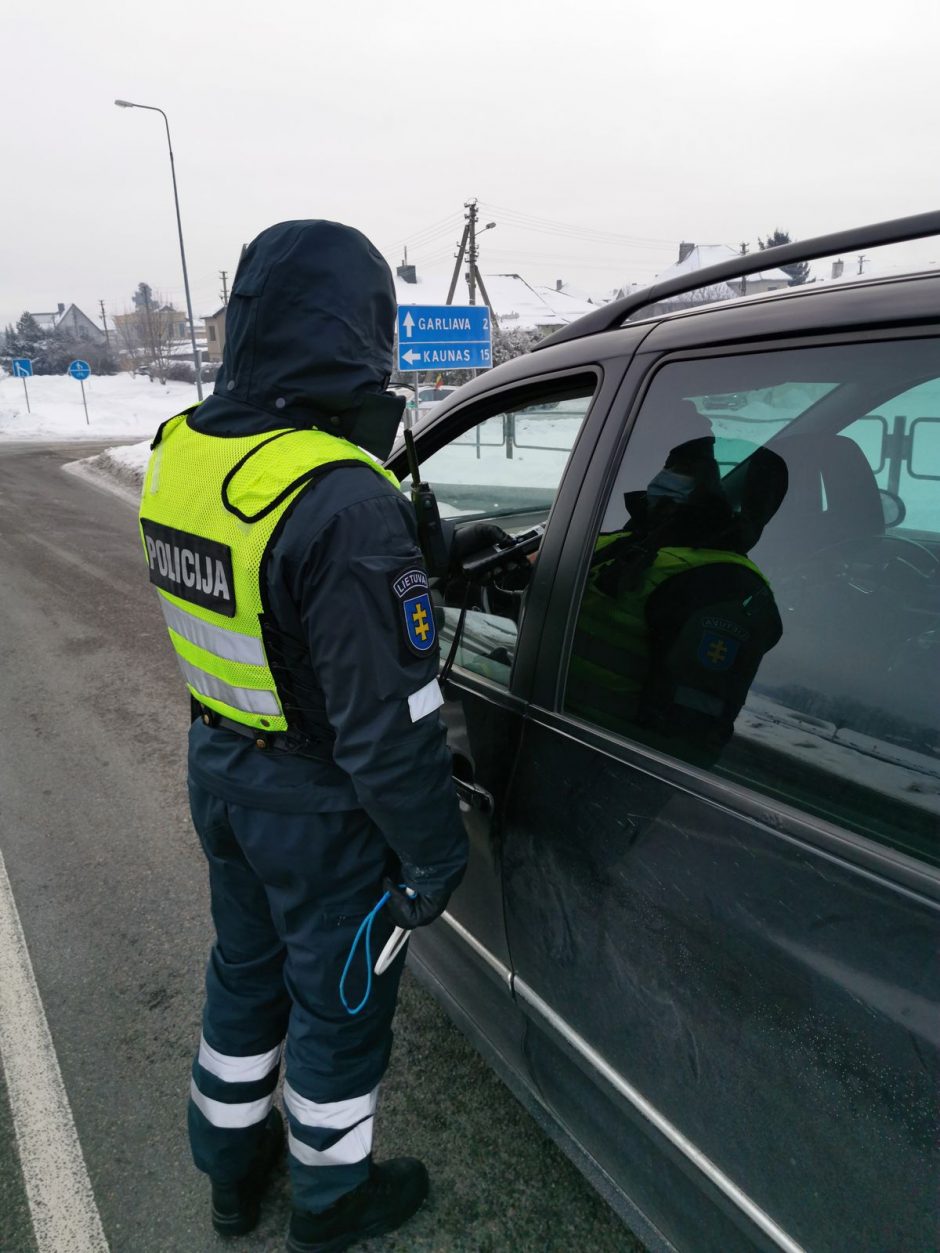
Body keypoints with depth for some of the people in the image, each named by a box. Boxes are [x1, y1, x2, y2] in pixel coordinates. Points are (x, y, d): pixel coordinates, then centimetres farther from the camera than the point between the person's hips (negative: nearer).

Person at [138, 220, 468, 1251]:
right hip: (316, 805, -7)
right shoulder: (342, 501, -31)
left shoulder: (180, 451, -3)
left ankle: (231, 1167, 53)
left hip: (218, 768, 8)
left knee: (246, 968, 28)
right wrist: (431, 856, -13)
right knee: (339, 1002, 18)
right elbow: (388, 720, -27)